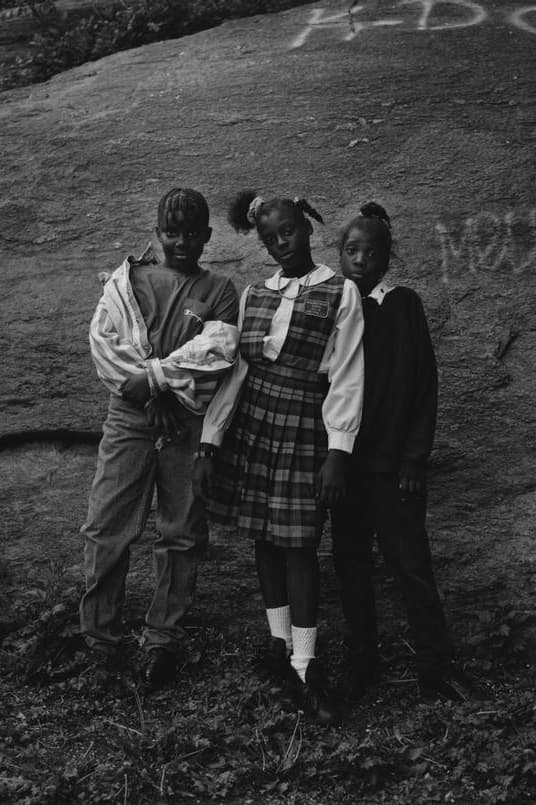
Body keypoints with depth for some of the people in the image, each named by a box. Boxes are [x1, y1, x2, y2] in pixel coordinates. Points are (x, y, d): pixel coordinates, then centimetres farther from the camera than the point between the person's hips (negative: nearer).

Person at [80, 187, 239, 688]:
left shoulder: (219, 292, 9)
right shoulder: (126, 280, 11)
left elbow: (217, 350, -7)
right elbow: (102, 341, -1)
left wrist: (153, 373, -14)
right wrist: (163, 382, -12)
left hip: (188, 423, 0)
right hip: (129, 418, 0)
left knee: (182, 535, 5)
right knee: (106, 528, -1)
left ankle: (163, 640, 17)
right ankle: (98, 637, 14)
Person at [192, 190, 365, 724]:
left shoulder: (341, 293, -3)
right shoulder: (252, 294, 10)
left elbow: (347, 378, -7)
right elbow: (233, 370, 7)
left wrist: (337, 451, -14)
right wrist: (209, 444, 2)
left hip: (303, 429, -4)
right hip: (250, 425, 4)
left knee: (298, 544, -3)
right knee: (264, 537, 10)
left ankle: (303, 667, 5)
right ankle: (279, 643, 24)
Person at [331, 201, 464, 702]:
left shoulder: (402, 305, -3)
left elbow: (424, 387, -4)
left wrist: (414, 459, -8)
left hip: (392, 462, -3)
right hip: (343, 459, 4)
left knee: (410, 564, -1)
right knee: (350, 562, 10)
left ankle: (436, 670, 10)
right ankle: (361, 661, 23)